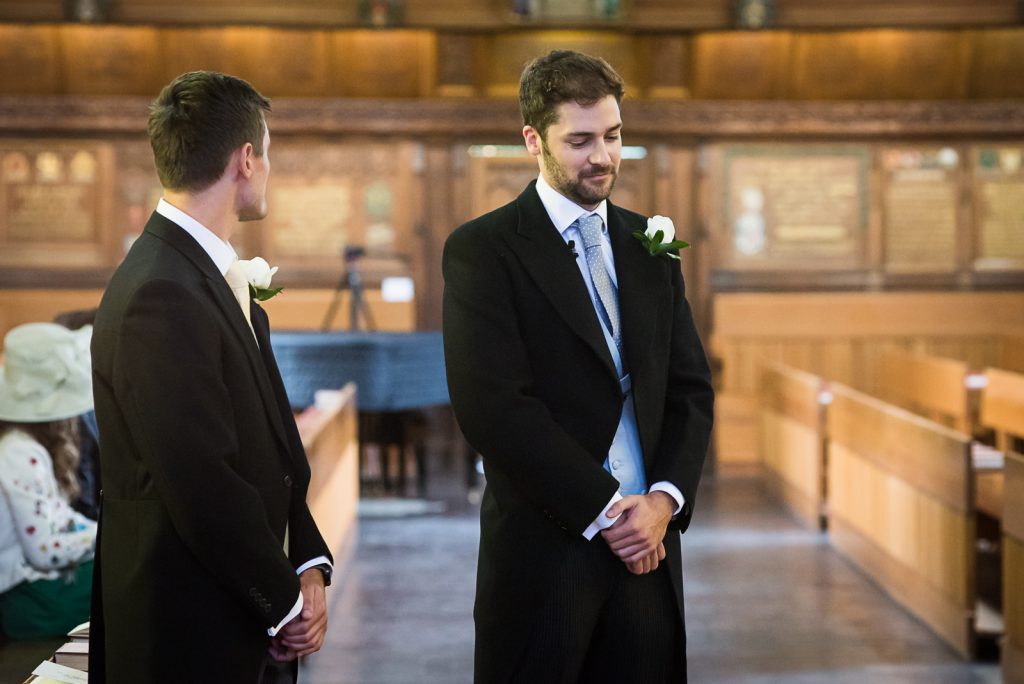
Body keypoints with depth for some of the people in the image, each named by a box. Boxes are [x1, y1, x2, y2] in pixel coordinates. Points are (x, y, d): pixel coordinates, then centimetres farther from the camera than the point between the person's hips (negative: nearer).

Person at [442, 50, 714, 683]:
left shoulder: (649, 243, 12)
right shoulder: (482, 250, -5)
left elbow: (691, 388, 10)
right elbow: (494, 405, -13)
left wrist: (666, 499, -6)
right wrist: (605, 511, -13)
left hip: (648, 543, 5)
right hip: (546, 548, -4)